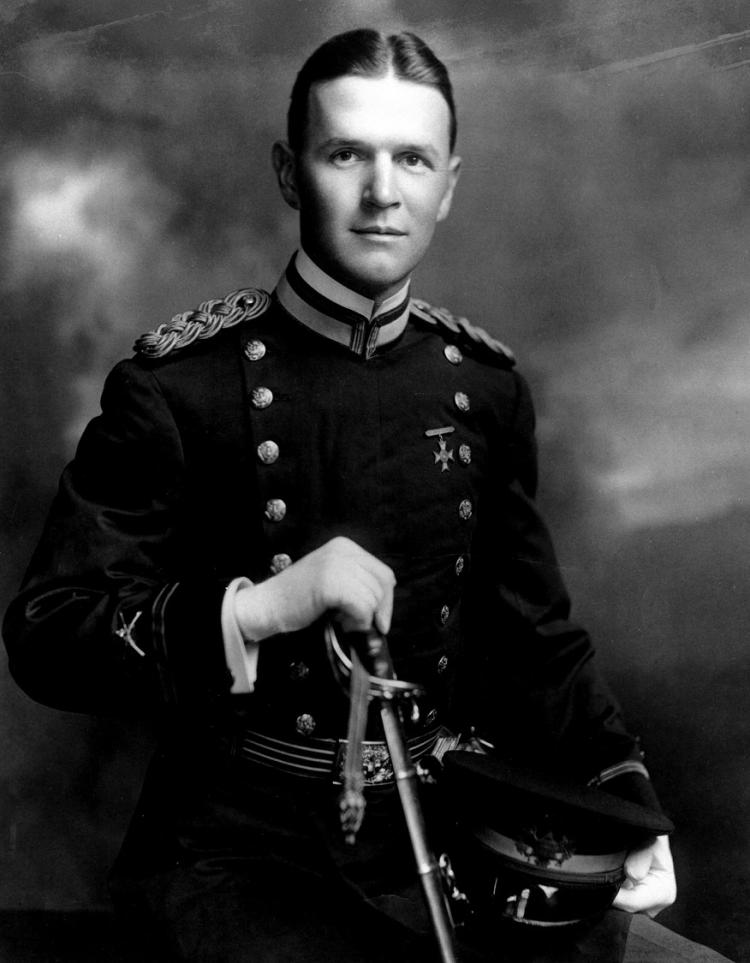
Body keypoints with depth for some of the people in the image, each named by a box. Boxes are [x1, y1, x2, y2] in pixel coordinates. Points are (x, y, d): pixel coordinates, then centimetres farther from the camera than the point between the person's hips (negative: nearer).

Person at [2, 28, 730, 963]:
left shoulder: (484, 384, 4)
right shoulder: (179, 384, -11)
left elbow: (532, 630, 12)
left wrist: (619, 787, -2)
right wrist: (261, 608, -25)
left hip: (443, 823, 5)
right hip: (247, 848, -4)